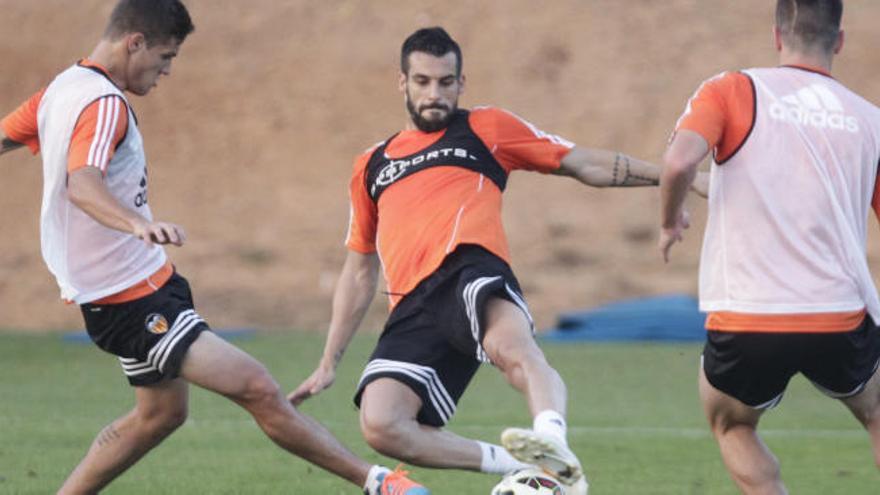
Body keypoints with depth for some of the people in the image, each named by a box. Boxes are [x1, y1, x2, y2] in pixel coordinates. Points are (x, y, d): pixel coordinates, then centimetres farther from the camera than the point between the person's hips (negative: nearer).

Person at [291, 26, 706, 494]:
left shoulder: (484, 128, 20)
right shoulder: (372, 166, 29)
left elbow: (585, 164, 19)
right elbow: (359, 271, 35)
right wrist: (329, 364, 31)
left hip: (472, 269, -4)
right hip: (412, 310, 4)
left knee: (510, 345, -41)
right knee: (380, 425, -24)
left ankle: (553, 442, -66)